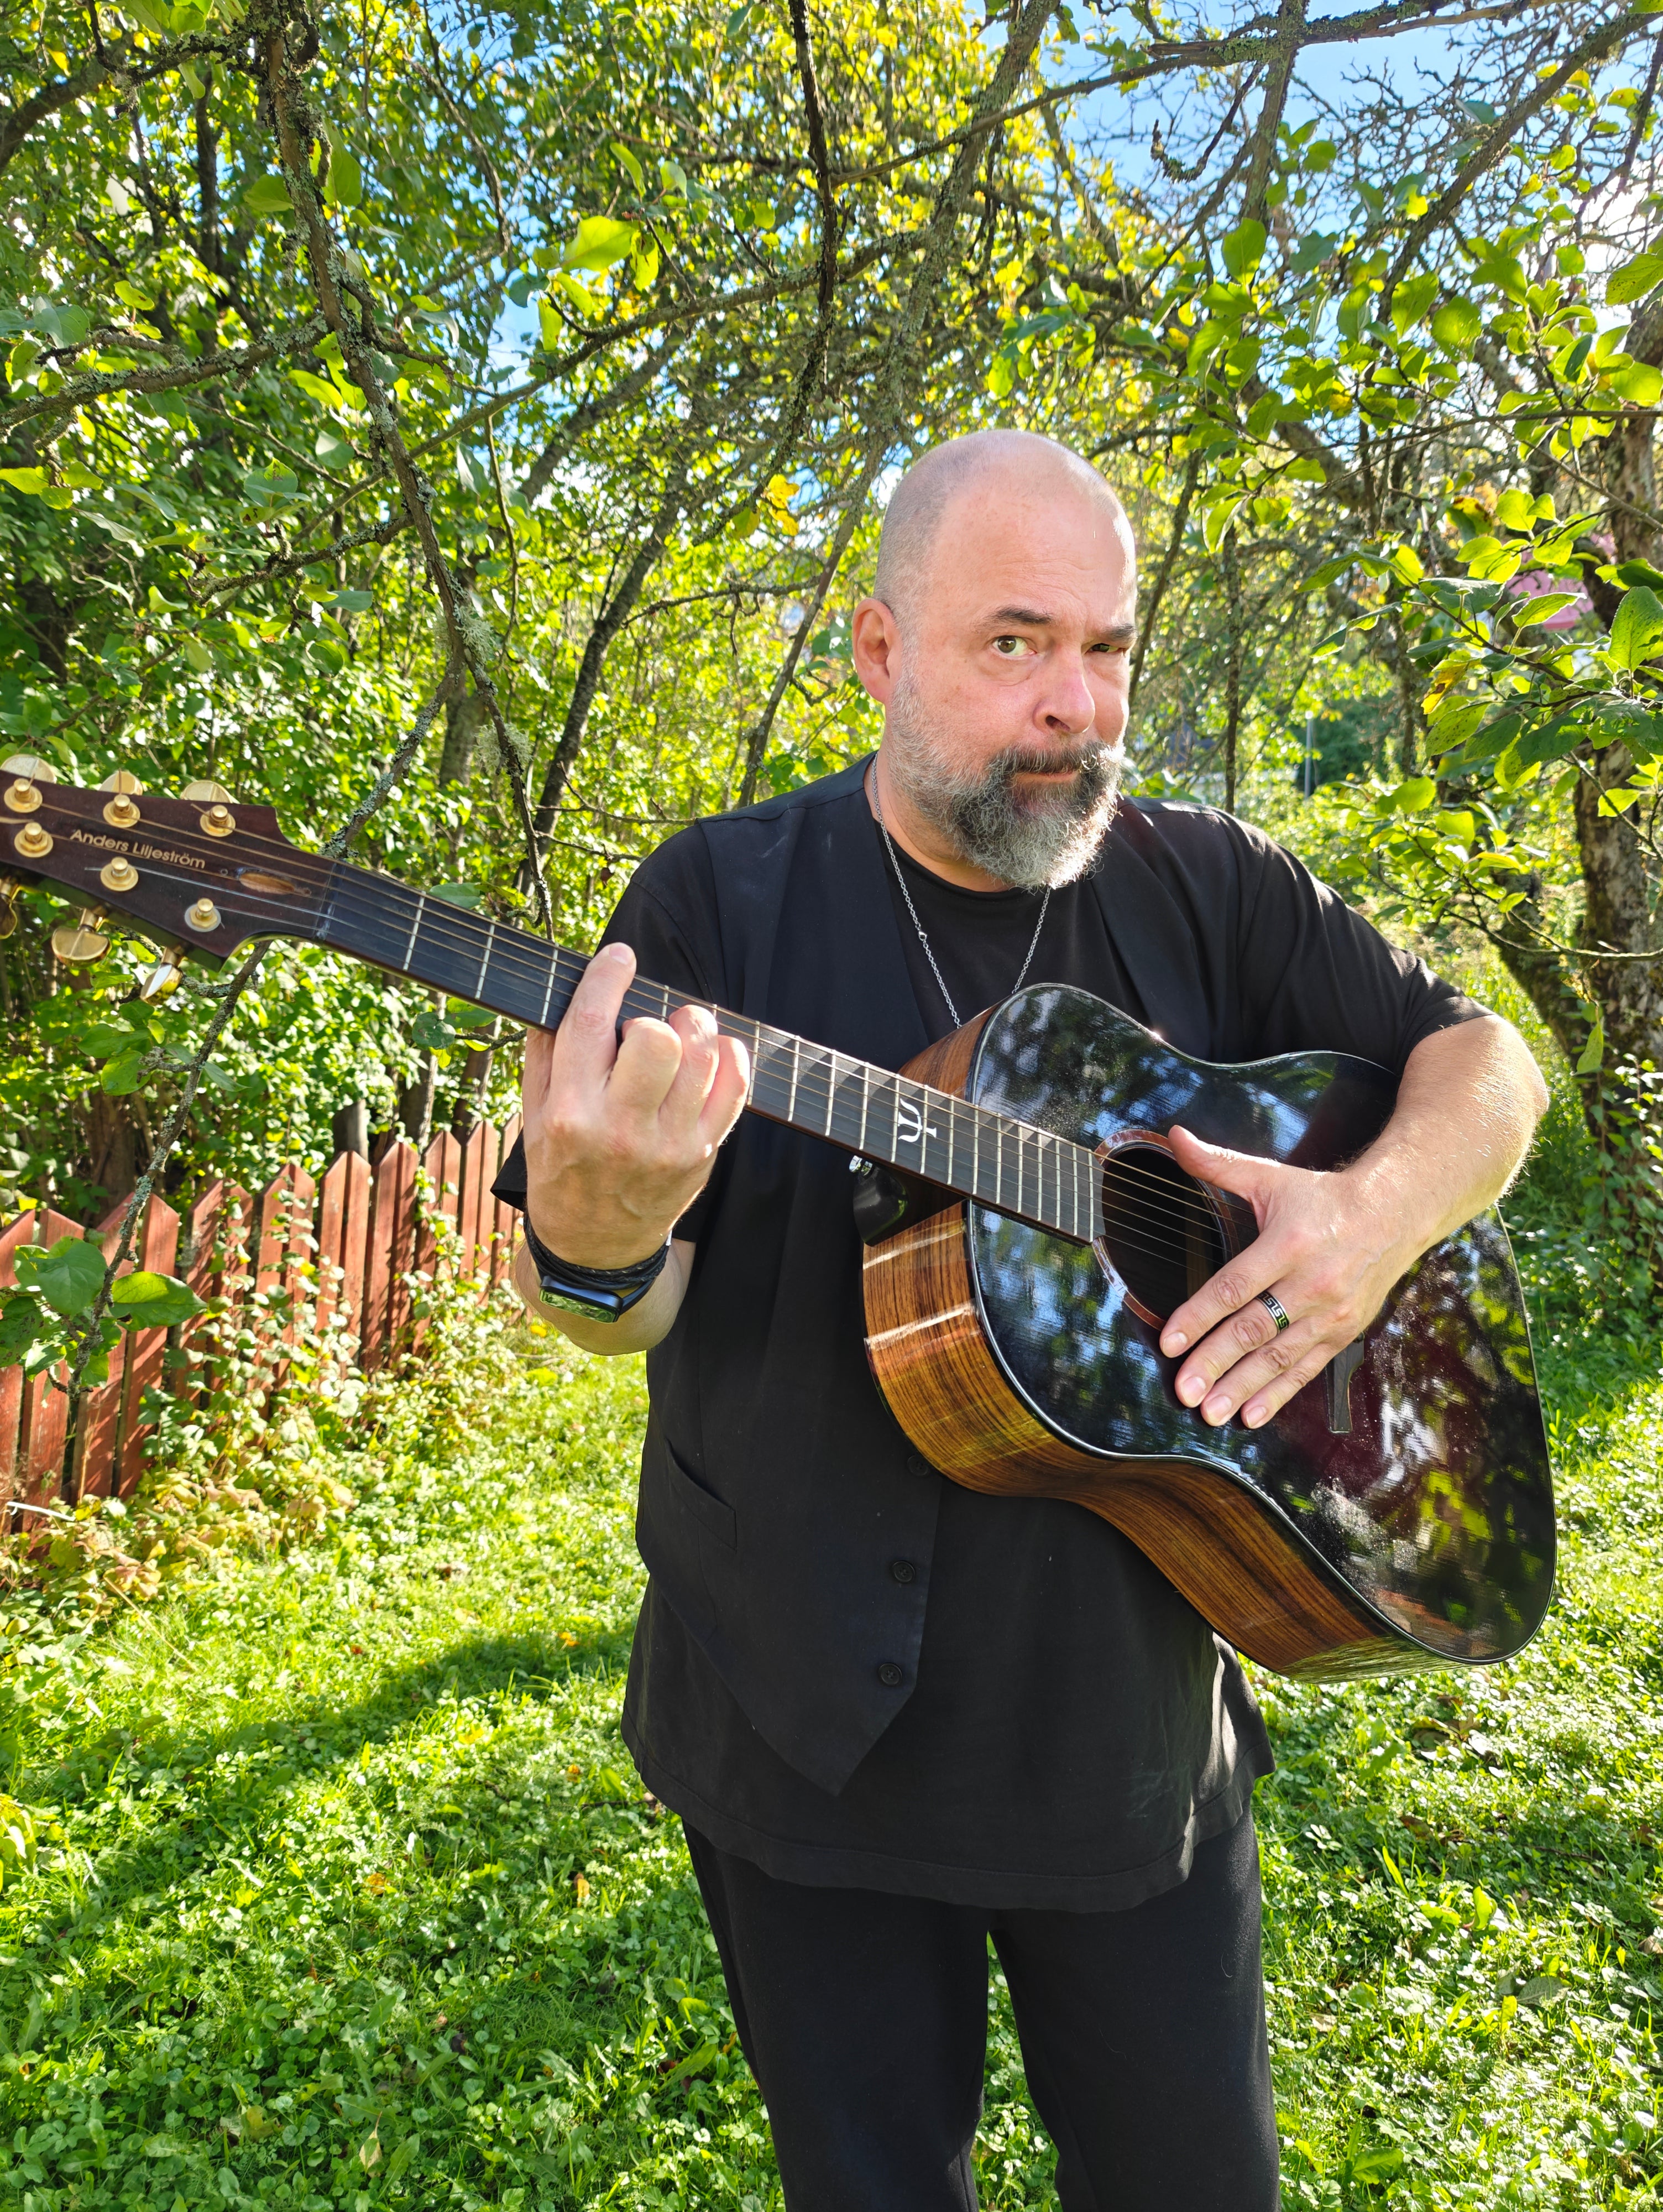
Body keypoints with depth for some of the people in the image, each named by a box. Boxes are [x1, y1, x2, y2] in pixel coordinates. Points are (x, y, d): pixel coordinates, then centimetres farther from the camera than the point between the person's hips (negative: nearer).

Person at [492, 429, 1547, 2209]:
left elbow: (1484, 1060, 7)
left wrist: (1384, 1212, -14)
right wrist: (595, 1242, -34)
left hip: (1130, 1710, 3)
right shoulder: (724, 896, -8)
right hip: (808, 1722, -2)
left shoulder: (1203, 890, 1)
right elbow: (614, 1317, -10)